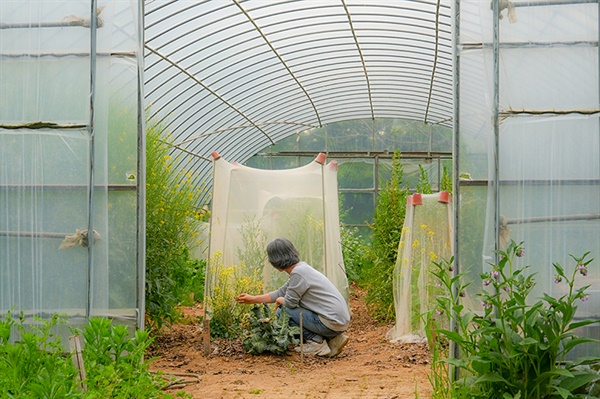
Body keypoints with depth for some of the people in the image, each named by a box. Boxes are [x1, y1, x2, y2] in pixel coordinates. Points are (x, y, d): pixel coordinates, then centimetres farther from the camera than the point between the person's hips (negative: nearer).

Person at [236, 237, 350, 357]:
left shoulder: (298, 273, -17)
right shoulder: (300, 268, 13)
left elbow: (289, 302, -10)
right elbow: (281, 293, 23)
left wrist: (279, 301, 13)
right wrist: (253, 299, 28)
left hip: (332, 323, -9)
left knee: (283, 311, -5)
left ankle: (316, 342, -3)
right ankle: (333, 339, 15)